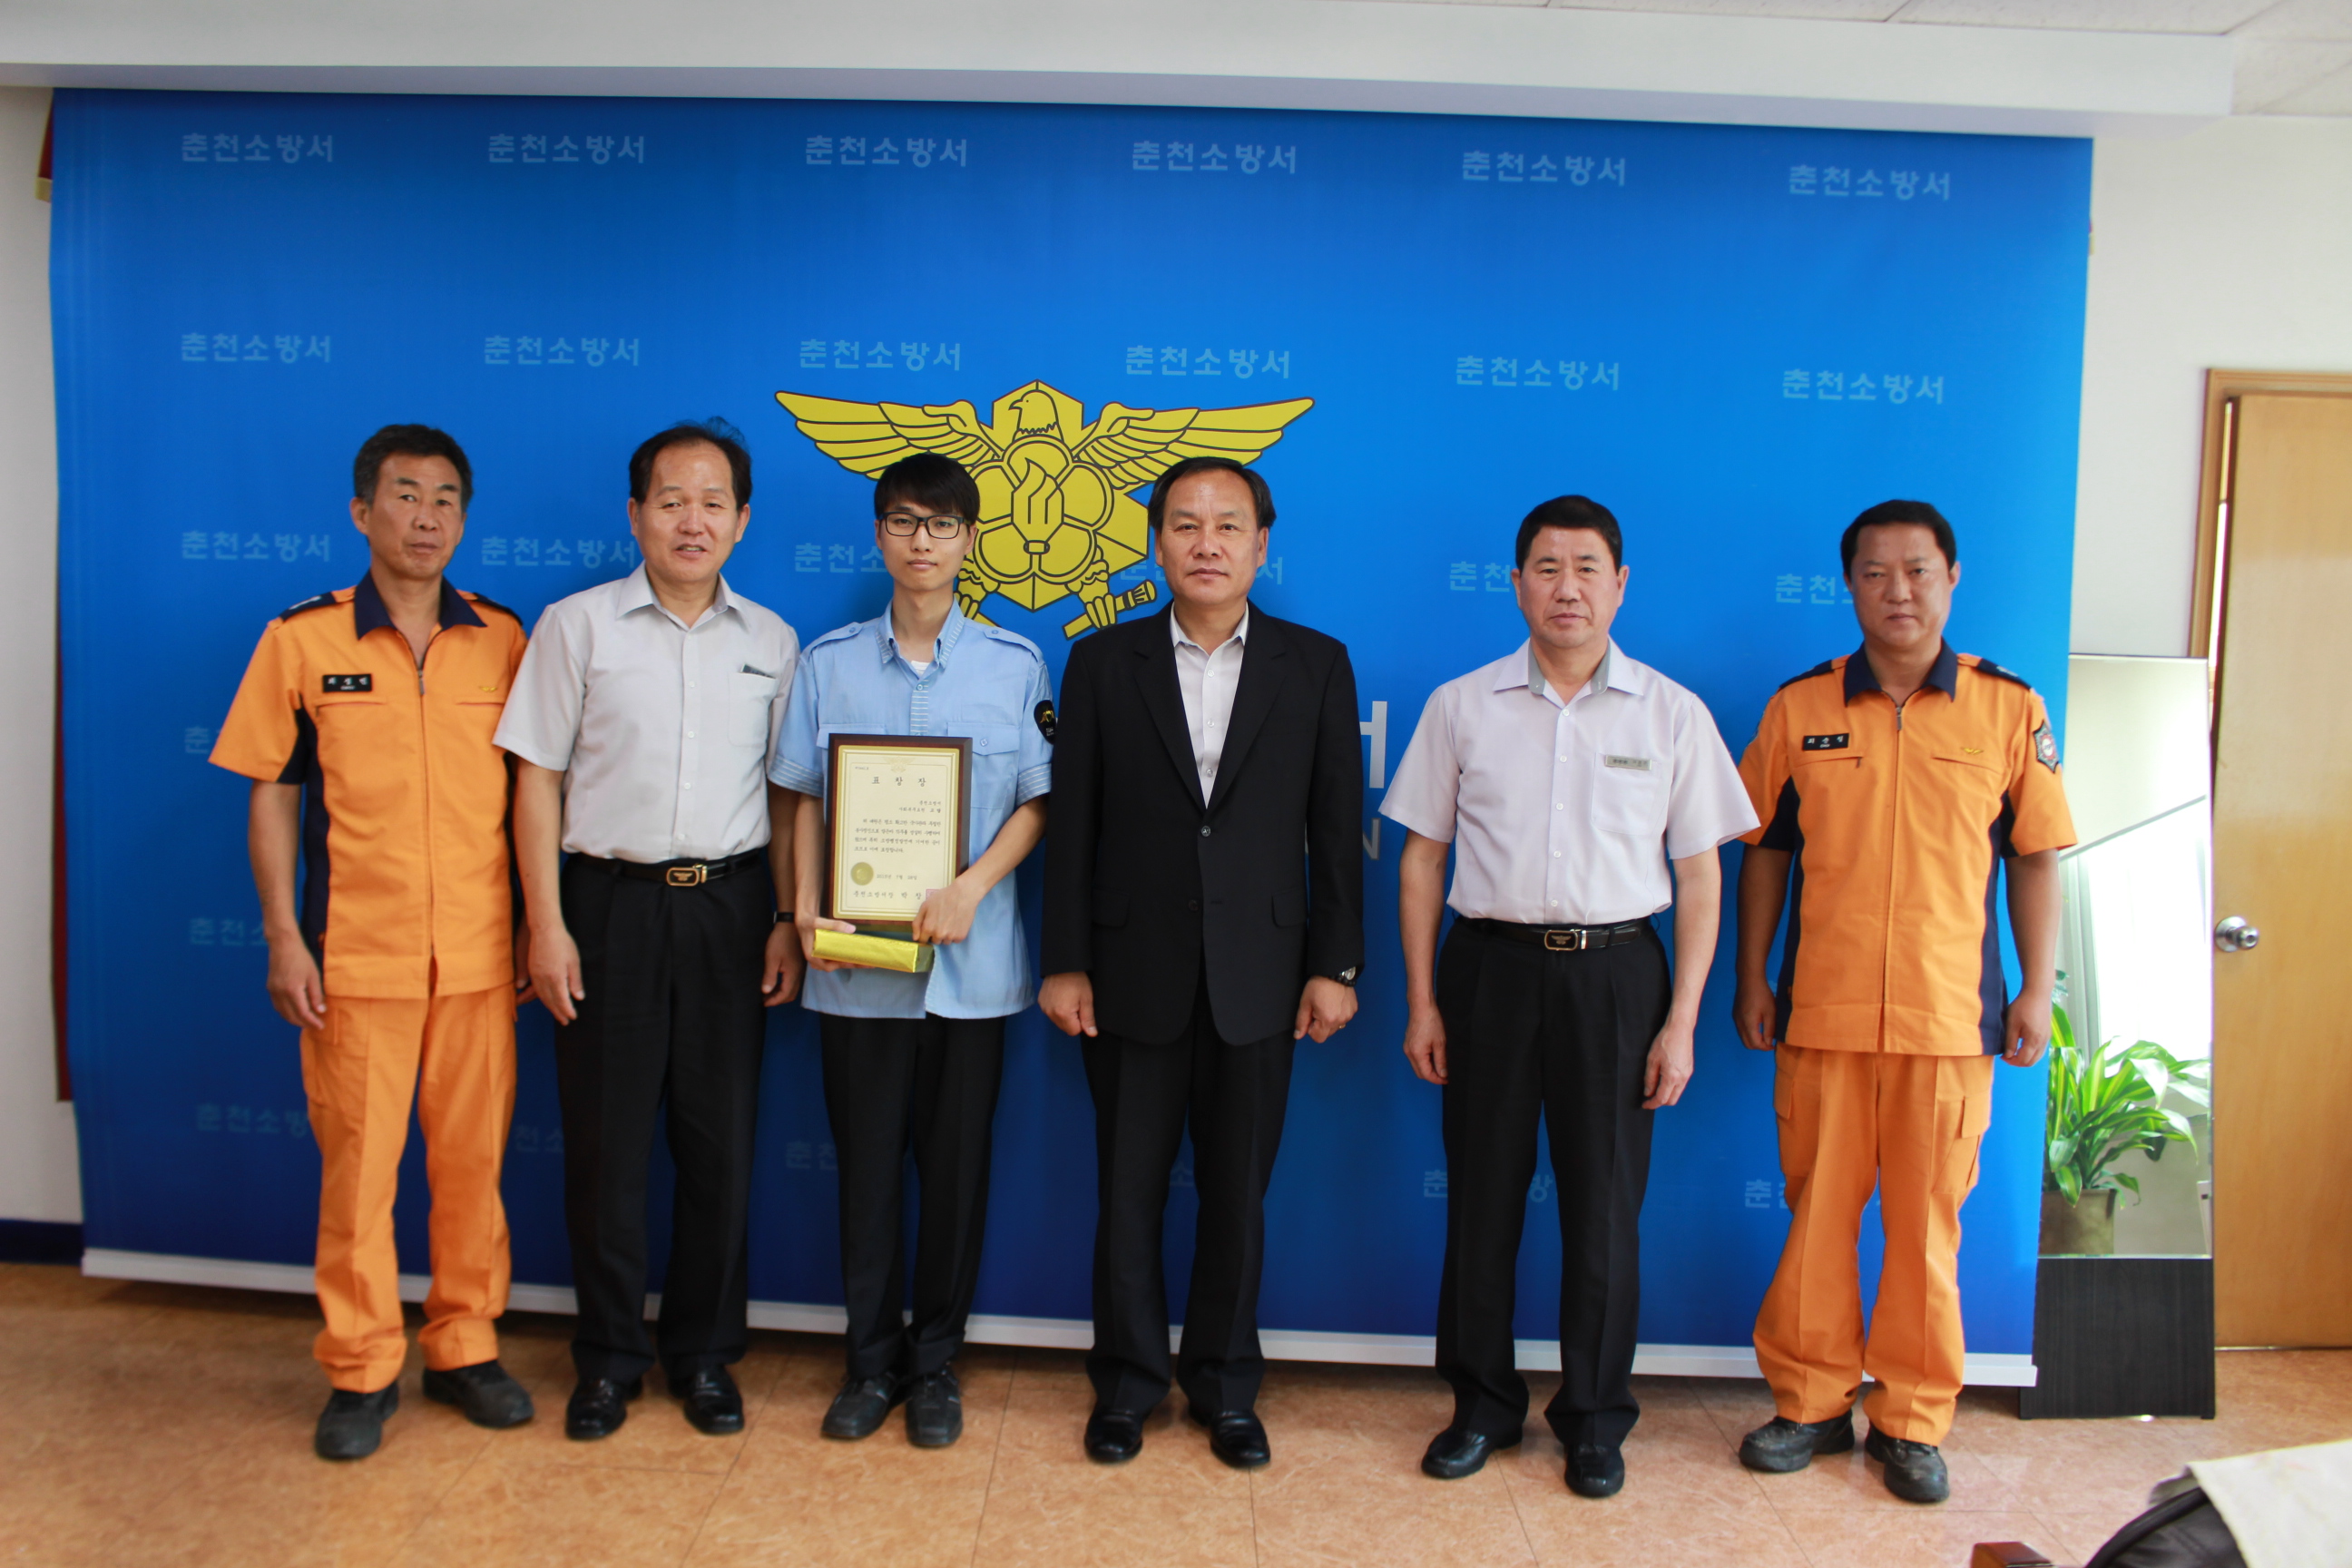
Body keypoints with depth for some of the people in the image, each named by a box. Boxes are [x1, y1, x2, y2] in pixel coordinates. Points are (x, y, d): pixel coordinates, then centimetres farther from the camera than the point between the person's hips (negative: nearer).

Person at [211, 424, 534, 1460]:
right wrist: (283, 935, -3)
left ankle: (465, 1348, 25)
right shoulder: (302, 639, 1)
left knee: (473, 1158, 9)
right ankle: (361, 1368, 22)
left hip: (478, 950, 2)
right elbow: (272, 794, 3)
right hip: (355, 951, -1)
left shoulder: (504, 640, 5)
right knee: (356, 1161, 6)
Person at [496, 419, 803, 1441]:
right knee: (605, 1137, 6)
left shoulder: (770, 641, 7)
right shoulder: (578, 625, 1)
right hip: (610, 901, -1)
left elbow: (786, 793, 10)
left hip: (728, 905, 2)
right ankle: (609, 1356, 23)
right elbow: (538, 780, 0)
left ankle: (704, 1353, 24)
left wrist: (788, 921, 4)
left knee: (720, 1138, 7)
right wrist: (547, 925, -6)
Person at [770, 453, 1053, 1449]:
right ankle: (873, 1359, 24)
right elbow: (805, 800, 7)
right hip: (857, 962, 1)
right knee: (867, 1164, 7)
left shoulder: (1014, 665, 3)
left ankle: (935, 1362, 23)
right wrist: (807, 911, -6)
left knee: (956, 1167, 7)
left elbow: (1038, 802, 1)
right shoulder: (828, 663, 6)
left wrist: (972, 888, -14)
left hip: (972, 962, 0)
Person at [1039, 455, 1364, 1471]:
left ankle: (1225, 1386, 29)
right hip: (1133, 975, 0)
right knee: (1128, 1192, 9)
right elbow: (1071, 824, 1)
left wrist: (1335, 965, -2)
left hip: (1258, 977, 0)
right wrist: (1064, 963, -2)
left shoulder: (1316, 667, 3)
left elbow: (1337, 830, 2)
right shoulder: (1103, 663, 2)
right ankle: (1129, 1382, 28)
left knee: (1238, 1196, 11)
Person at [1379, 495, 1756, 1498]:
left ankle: (1594, 1416, 26)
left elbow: (1699, 873, 3)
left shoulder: (1673, 715, 2)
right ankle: (1483, 1403, 27)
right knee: (1481, 1195, 9)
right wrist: (1422, 1001, 2)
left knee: (1603, 1205, 7)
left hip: (1614, 972, 0)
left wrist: (1681, 1021, -2)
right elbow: (1422, 858, 6)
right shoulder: (1461, 706, 3)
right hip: (1490, 964, 1)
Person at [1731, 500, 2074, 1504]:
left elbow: (2034, 857, 7)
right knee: (1816, 1212, 9)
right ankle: (1812, 1402, 24)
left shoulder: (2009, 709, 3)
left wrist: (2037, 989, 3)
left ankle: (1912, 1419, 23)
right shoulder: (1798, 708, 4)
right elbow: (1766, 851, 8)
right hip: (1820, 1009, 1)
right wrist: (1752, 980, 6)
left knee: (1927, 1223, 7)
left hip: (1951, 1014, 0)